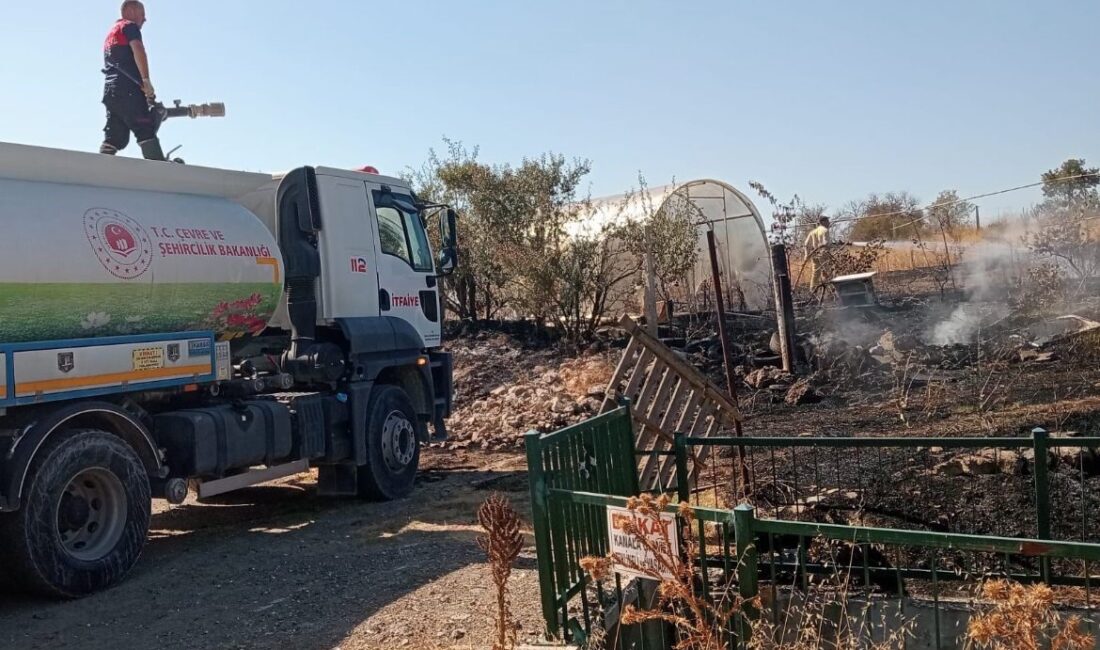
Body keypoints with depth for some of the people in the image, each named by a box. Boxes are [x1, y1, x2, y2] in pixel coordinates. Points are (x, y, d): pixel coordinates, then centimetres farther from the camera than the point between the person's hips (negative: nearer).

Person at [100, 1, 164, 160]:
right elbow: (138, 50, -13)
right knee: (146, 130, -16)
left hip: (109, 89, 9)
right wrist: (146, 81, -17)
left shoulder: (110, 34, 33)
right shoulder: (129, 26, 6)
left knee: (115, 136, 3)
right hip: (128, 88, -9)